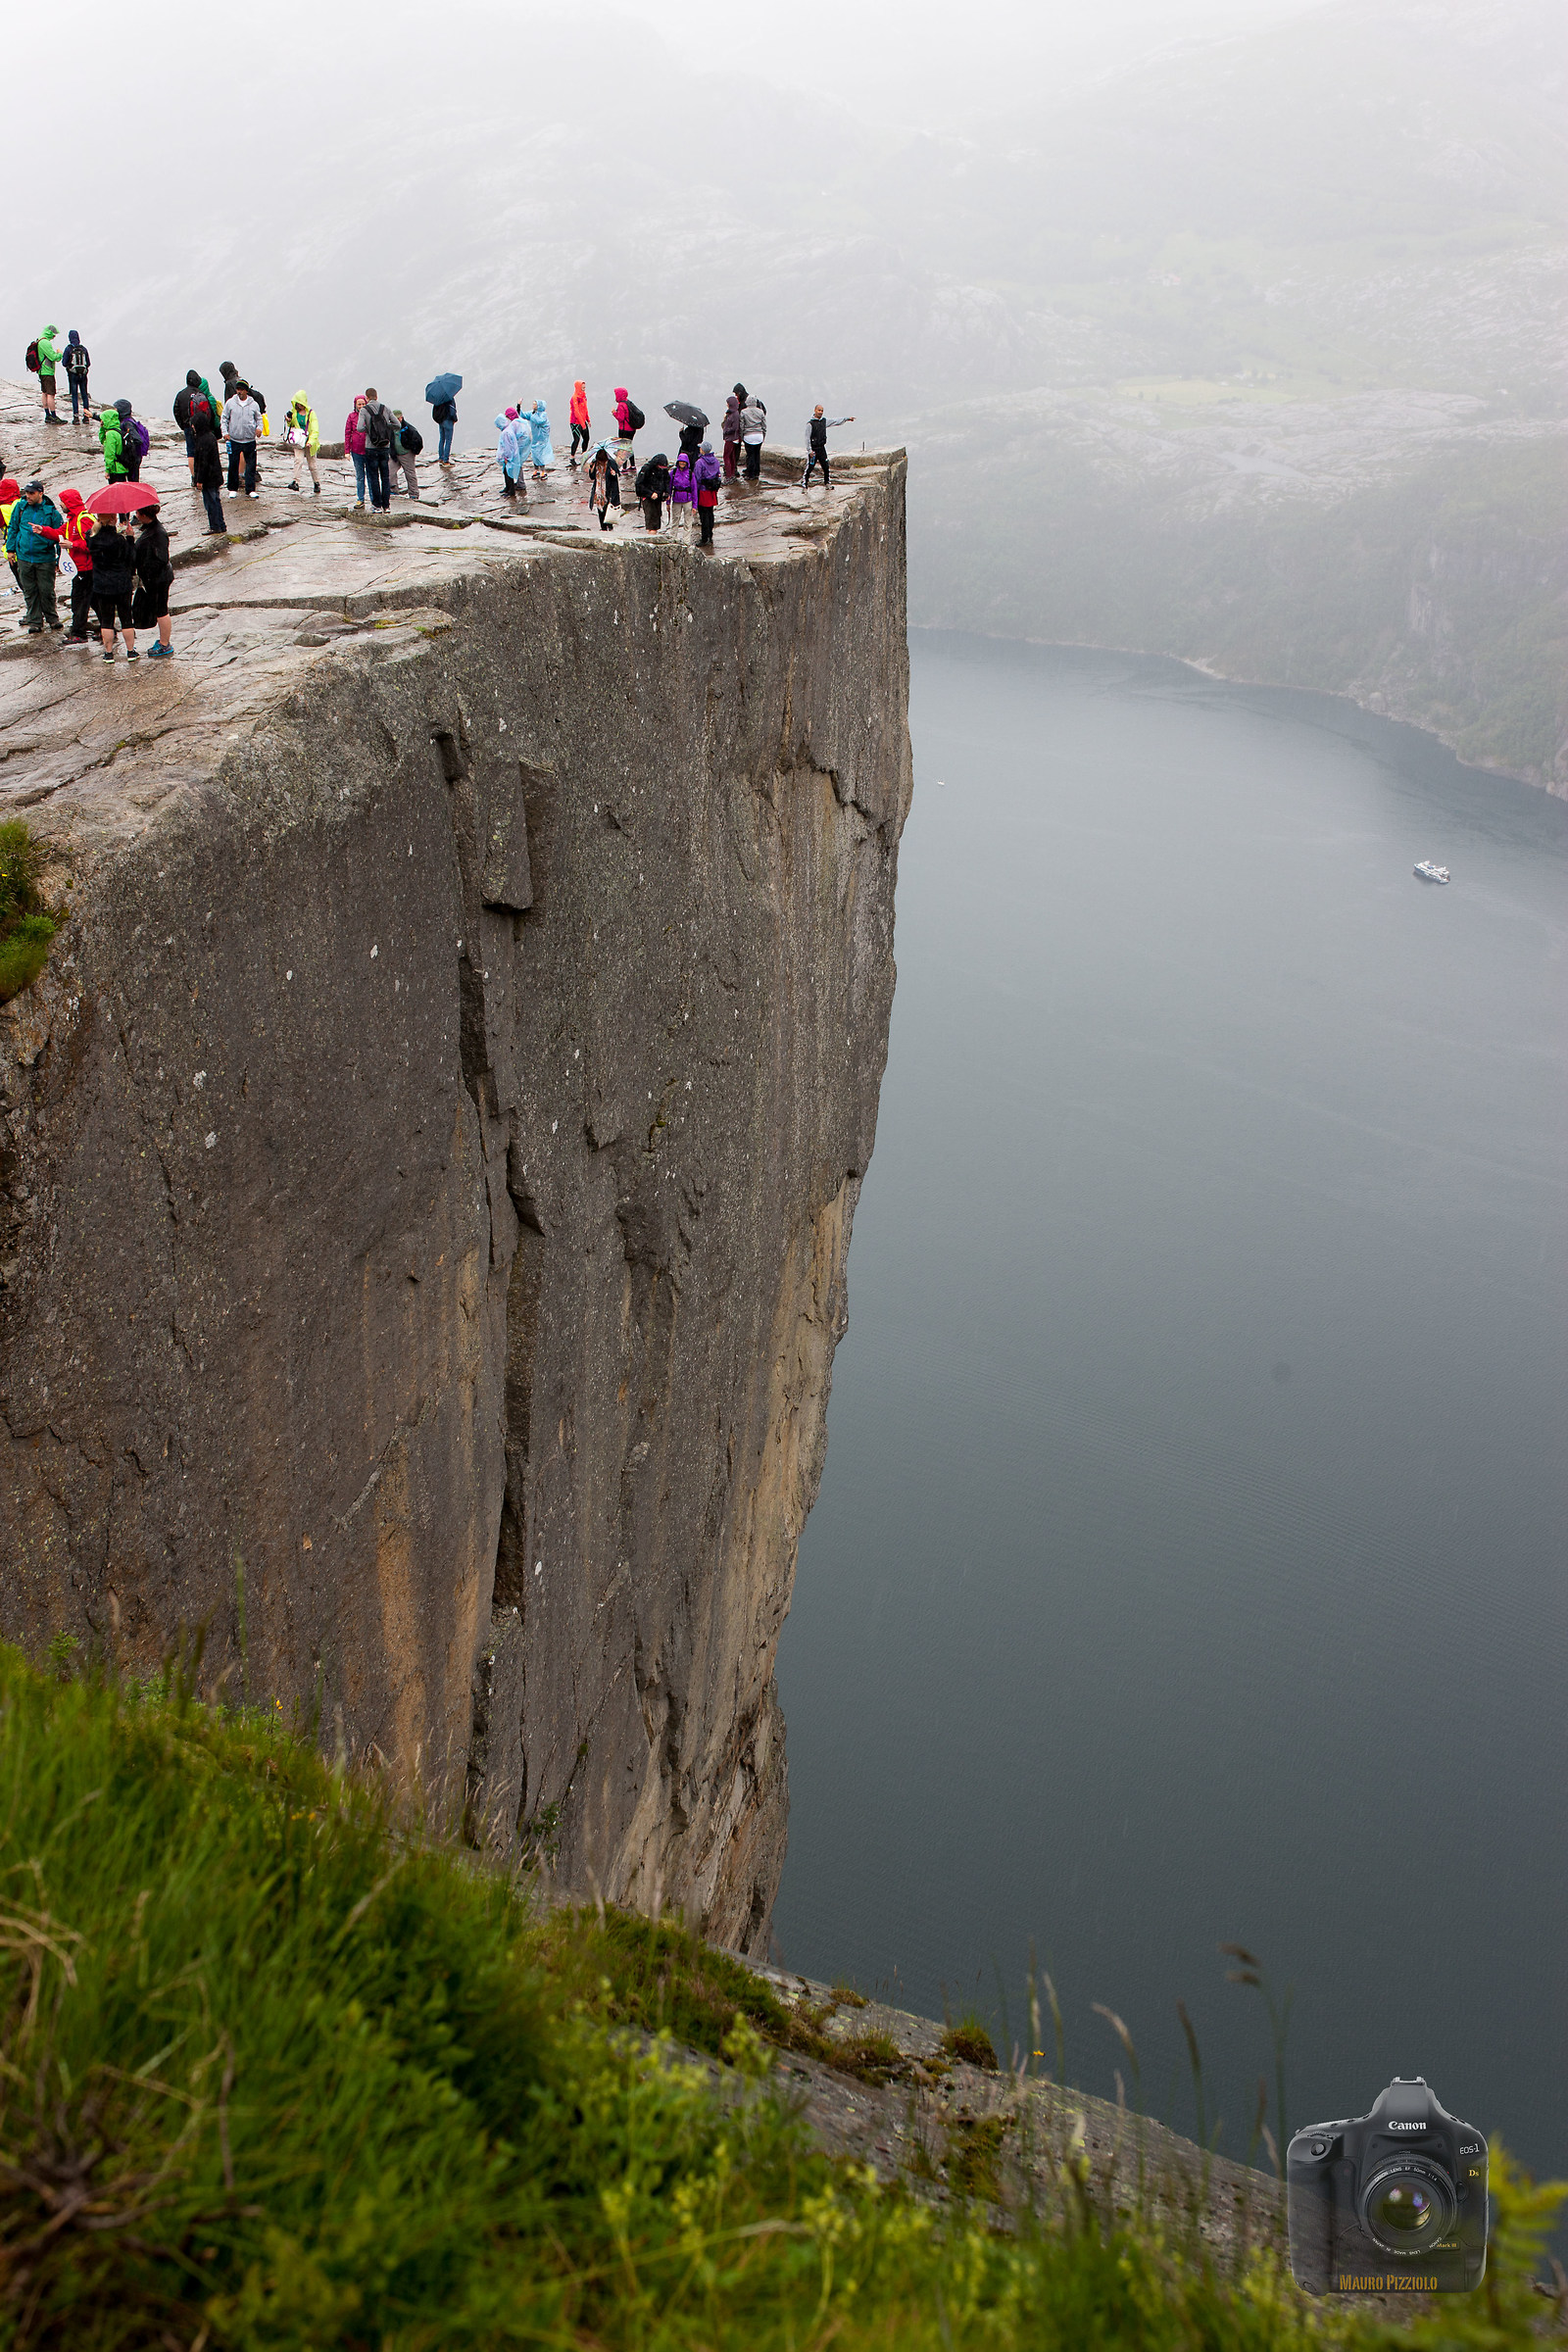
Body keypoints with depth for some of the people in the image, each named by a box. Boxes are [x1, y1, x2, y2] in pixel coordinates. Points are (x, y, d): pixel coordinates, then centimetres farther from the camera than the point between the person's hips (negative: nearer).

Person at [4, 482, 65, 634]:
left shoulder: (51, 512, -5)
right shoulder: (20, 506, 3)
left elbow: (59, 536, 1)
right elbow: (12, 528, 13)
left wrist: (59, 559, 0)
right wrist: (11, 549, 9)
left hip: (45, 559, -3)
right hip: (24, 557, 3)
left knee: (46, 590, 3)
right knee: (29, 591, 8)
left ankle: (51, 617, 24)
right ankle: (35, 621, 18)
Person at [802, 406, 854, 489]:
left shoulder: (824, 421, 7)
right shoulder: (810, 424, -11)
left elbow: (835, 421, 17)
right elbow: (807, 438, -11)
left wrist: (847, 418, 16)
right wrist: (809, 450, -15)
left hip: (822, 448, 6)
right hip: (813, 449, -6)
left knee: (826, 466, 10)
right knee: (810, 467, -7)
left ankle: (827, 483, 23)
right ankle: (804, 485, -1)